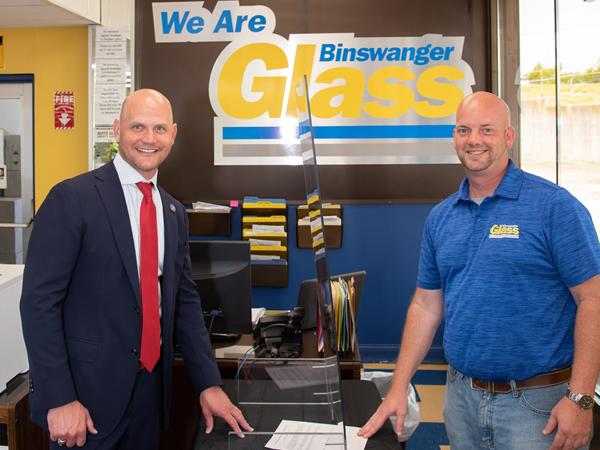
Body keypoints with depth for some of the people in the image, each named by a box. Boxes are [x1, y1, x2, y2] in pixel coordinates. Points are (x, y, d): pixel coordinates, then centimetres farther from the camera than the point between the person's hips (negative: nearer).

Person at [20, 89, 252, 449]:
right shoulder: (72, 198, -11)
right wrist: (59, 399, -18)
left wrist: (209, 383, 4)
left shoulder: (174, 212, 8)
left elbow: (185, 299, 11)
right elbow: (39, 301, -13)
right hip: (89, 390, -6)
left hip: (151, 385, 6)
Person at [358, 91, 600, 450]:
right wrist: (399, 388, 7)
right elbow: (426, 305, 10)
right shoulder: (440, 217, 6)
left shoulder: (554, 205, -11)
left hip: (538, 405, -5)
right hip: (462, 396, 5)